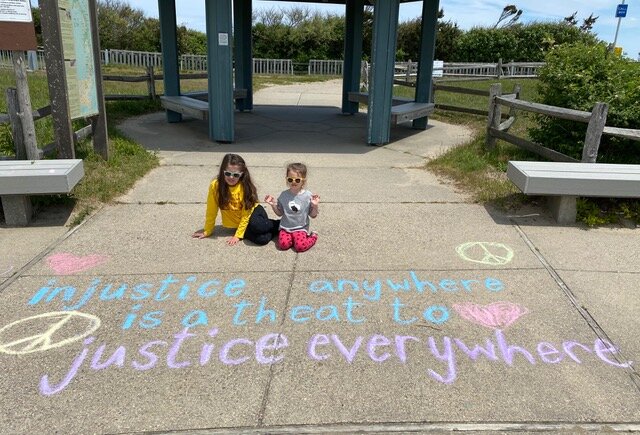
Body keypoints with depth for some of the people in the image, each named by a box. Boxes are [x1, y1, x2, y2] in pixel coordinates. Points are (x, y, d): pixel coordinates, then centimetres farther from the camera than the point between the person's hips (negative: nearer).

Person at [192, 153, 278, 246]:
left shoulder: (245, 186, -17)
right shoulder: (215, 186, -16)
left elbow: (246, 214, -13)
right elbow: (211, 211, -4)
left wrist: (238, 235, -16)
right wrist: (207, 231, 3)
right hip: (236, 224, 1)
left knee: (256, 226, -37)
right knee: (260, 239, -27)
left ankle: (277, 225, -6)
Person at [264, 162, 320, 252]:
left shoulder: (308, 195, -8)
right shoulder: (284, 195, -1)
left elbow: (313, 215, -2)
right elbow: (280, 213, 9)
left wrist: (315, 206, -20)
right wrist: (273, 205, -7)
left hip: (300, 228, -2)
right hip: (285, 227, 3)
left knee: (301, 246, -25)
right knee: (283, 244, -23)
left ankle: (313, 236, 4)